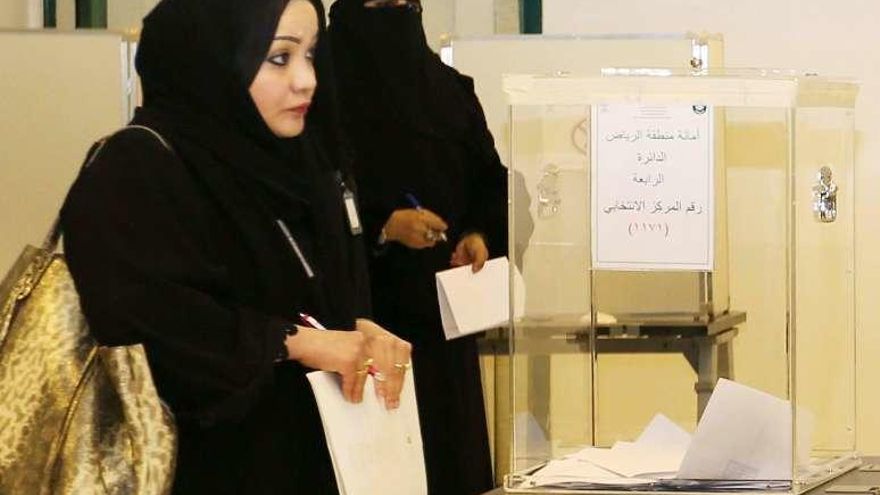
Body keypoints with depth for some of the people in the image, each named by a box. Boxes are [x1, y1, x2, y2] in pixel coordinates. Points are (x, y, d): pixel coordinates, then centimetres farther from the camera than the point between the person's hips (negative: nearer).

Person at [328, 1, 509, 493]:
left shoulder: (451, 91, 10)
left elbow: (492, 182, 11)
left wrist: (481, 235, -8)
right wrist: (384, 226, -22)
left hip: (444, 310, 5)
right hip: (367, 309, -5)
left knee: (453, 452, 6)